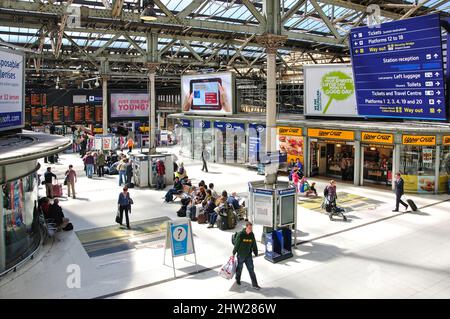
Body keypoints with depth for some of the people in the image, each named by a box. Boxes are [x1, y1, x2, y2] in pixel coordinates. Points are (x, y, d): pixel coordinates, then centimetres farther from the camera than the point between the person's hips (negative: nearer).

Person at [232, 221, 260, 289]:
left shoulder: (252, 235, -4)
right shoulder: (240, 234, -17)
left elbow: (254, 245, 7)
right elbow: (236, 244, -11)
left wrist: (256, 253, 10)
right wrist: (234, 253, -6)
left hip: (248, 256, 3)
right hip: (240, 255, -3)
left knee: (251, 269, 0)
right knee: (239, 268, 15)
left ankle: (254, 284, 6)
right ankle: (238, 279, 41)